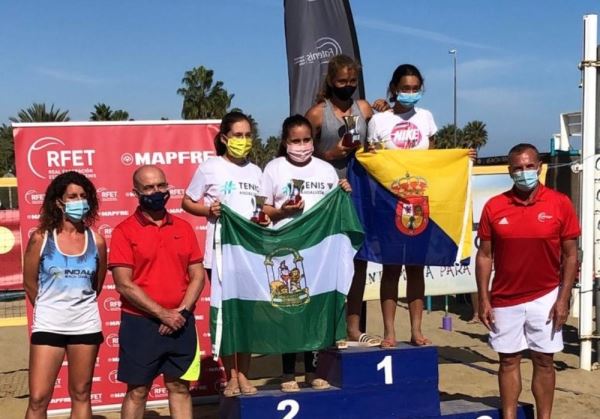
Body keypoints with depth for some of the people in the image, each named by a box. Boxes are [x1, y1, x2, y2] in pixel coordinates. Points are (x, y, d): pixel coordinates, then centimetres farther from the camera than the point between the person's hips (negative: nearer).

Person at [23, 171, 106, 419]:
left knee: (81, 395, 12)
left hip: (85, 325, 2)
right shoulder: (41, 238, -6)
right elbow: (29, 282, 4)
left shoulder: (96, 240, -1)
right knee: (38, 399, -1)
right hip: (49, 325, -2)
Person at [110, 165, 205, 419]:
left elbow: (198, 276, 6)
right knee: (137, 391, 5)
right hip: (141, 323, -3)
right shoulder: (124, 231, -6)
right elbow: (124, 284, -12)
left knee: (180, 387, 11)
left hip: (181, 323, 4)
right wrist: (162, 314, -14)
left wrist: (180, 311, -9)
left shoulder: (183, 228, 7)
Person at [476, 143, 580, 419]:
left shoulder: (560, 204, -4)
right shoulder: (494, 207, -2)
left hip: (545, 298, -1)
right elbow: (485, 255, 1)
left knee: (544, 361, 7)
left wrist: (563, 299, -7)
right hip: (505, 300, 1)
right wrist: (483, 299, -3)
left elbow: (570, 255, -2)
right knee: (508, 361, 8)